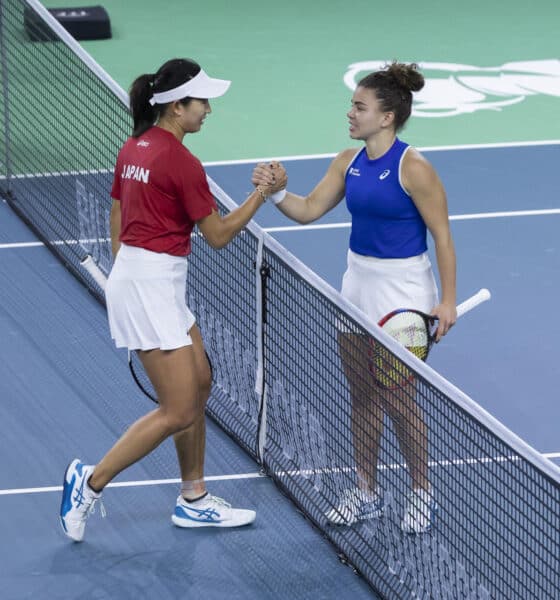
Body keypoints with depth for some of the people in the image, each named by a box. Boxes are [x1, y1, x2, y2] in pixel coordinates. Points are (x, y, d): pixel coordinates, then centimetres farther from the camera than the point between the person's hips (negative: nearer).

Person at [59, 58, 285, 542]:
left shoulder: (135, 147, 9)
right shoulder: (181, 161, -17)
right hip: (152, 287, -10)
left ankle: (194, 500, 24)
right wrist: (262, 194, -1)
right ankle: (90, 482, 2)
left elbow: (117, 219, 17)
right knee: (178, 413, -6)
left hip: (131, 272, 10)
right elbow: (218, 235, -10)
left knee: (199, 382, 16)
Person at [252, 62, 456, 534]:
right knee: (362, 395, 12)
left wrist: (447, 300, -16)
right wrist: (275, 191, -14)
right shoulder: (349, 163, 3)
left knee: (399, 400, -1)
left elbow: (442, 236, -14)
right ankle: (366, 492, 24)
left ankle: (422, 493, 16)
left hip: (403, 289, -7)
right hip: (357, 281, 7)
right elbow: (308, 210, 5)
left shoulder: (413, 168, -17)